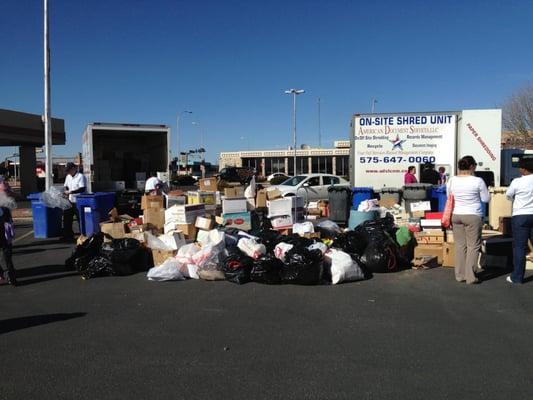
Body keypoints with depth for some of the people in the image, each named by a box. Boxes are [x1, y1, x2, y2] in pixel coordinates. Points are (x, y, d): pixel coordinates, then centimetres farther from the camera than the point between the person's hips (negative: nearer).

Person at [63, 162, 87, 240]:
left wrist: (70, 192, -24)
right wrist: (66, 193, 2)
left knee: (80, 219, -3)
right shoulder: (68, 177, 12)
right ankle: (67, 235, 23)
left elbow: (82, 189, -21)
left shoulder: (80, 176, -12)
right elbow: (66, 186, 23)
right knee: (67, 218, 12)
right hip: (70, 201, 8)